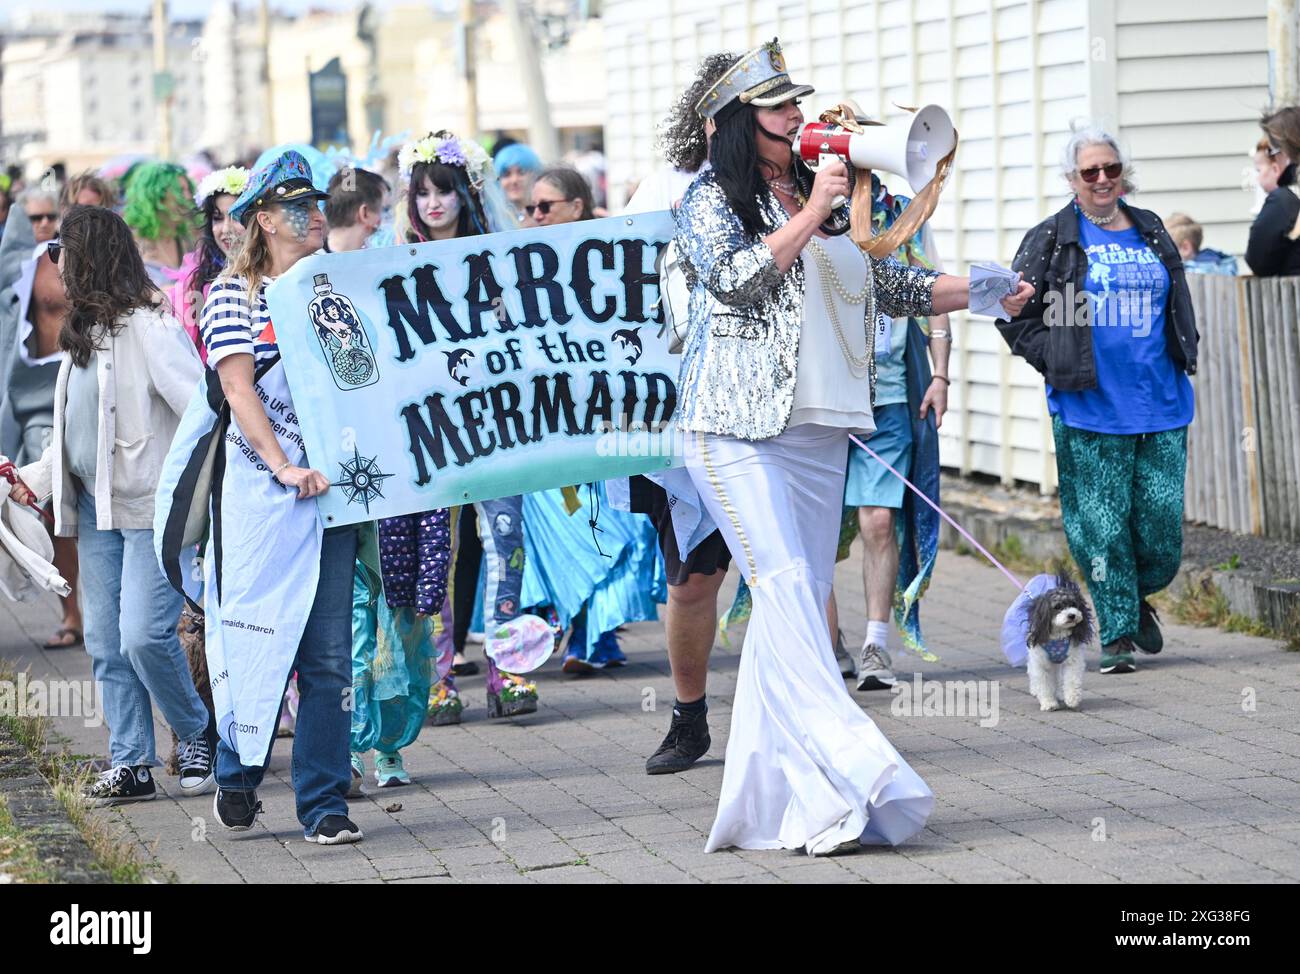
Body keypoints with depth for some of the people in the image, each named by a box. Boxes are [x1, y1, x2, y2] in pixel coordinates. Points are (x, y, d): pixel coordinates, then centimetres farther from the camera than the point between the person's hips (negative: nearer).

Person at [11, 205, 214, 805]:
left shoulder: (146, 327, -13)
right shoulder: (84, 332, 16)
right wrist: (35, 479, 14)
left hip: (151, 508, -9)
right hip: (96, 508, 9)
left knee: (144, 635, -14)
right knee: (106, 644, 6)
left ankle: (198, 734, 8)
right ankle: (131, 763, 10)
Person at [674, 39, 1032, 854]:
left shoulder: (819, 196, 18)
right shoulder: (713, 199, 2)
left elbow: (890, 285, 21)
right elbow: (735, 276, -15)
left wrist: (980, 292, 11)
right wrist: (811, 215, -13)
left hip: (819, 433, 6)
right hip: (738, 429, -6)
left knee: (800, 604, 3)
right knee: (786, 589, -17)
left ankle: (773, 796, 7)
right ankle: (844, 779, -24)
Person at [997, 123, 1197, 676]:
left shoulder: (1152, 234, 14)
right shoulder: (1052, 240, 1)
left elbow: (1180, 307, 25)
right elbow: (1014, 313, 3)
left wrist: (1183, 358, 13)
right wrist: (1057, 361, -5)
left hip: (1160, 405, 4)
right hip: (1089, 409, -3)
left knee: (1162, 521, 2)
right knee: (1102, 524, -3)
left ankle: (1137, 596, 29)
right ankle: (1117, 633, 7)